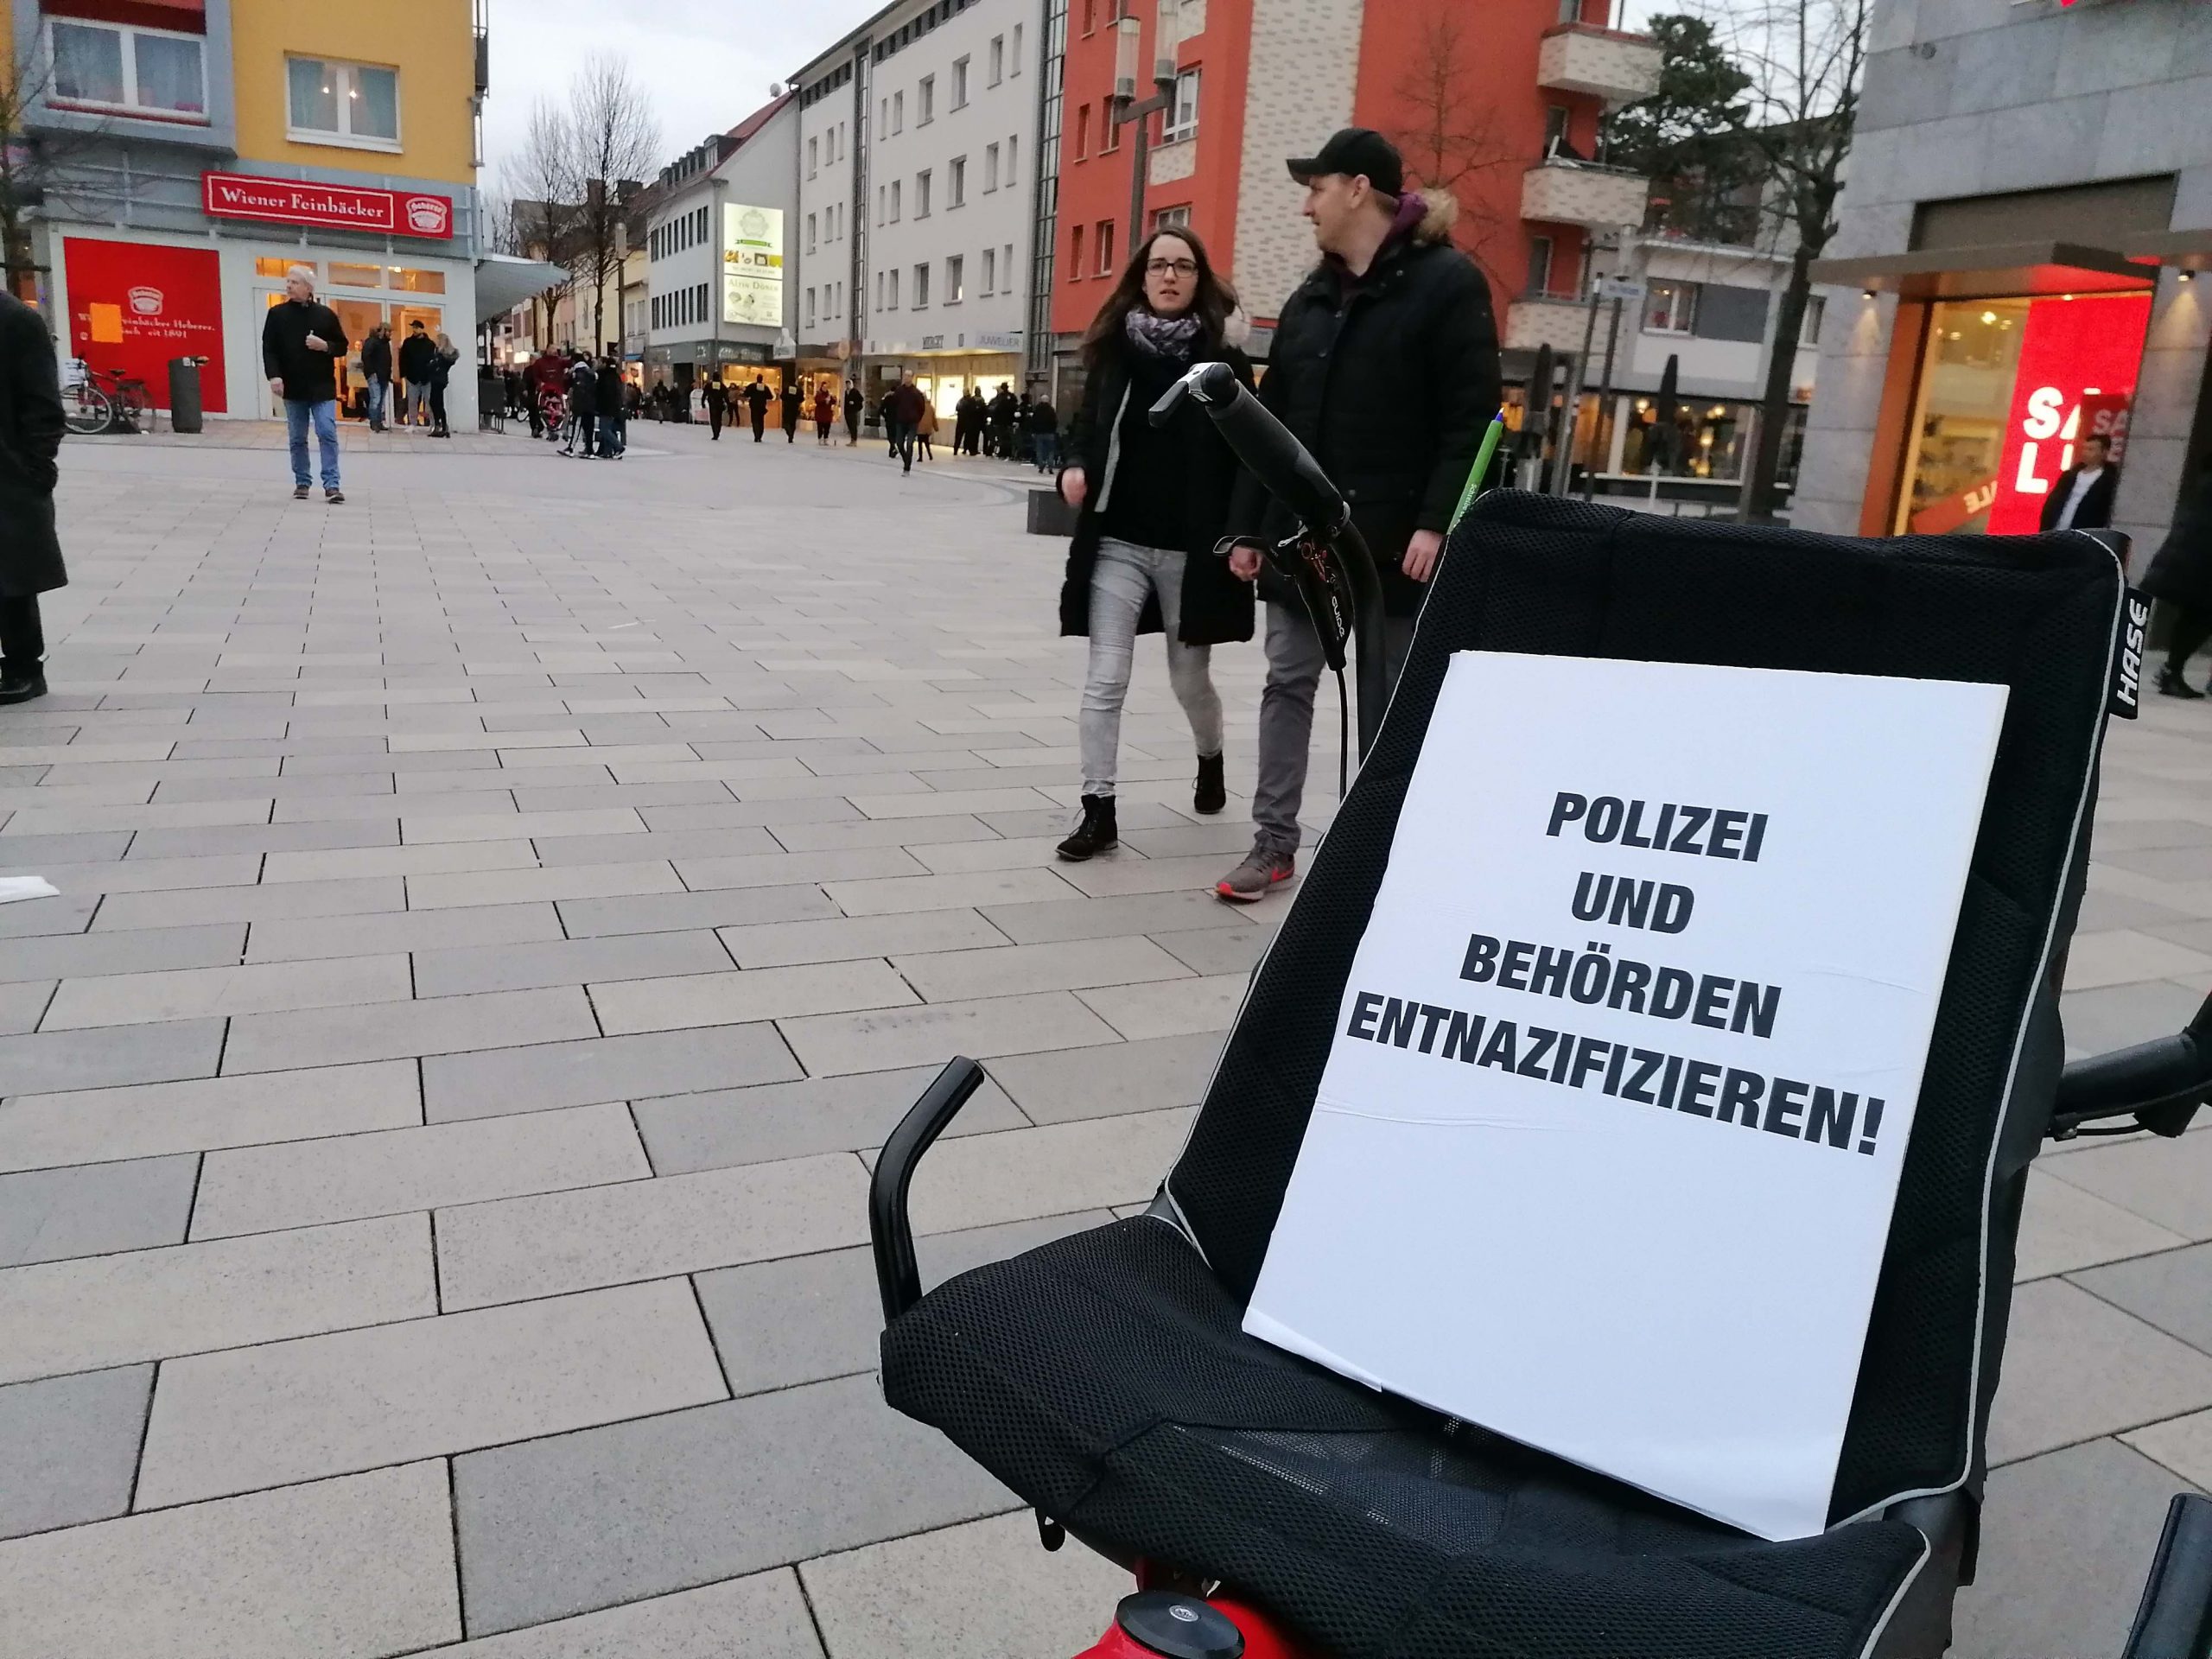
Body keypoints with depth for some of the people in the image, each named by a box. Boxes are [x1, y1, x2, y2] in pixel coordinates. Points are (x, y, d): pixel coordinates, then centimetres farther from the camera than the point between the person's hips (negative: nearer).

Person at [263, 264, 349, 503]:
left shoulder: (326, 315, 4)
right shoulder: (277, 314, 4)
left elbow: (342, 347, 9)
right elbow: (269, 349, 0)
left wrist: (325, 346, -12)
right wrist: (274, 376, -13)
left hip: (322, 387, -1)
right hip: (293, 388, 1)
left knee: (328, 434, -9)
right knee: (297, 439, 7)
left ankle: (331, 485, -8)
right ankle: (301, 483, 16)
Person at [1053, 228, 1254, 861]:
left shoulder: (1225, 363, -2)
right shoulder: (1113, 351, 5)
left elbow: (1244, 457, -3)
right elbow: (1087, 427, 12)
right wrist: (1075, 468, -9)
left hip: (1191, 548, -1)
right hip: (1117, 543, 2)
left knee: (1190, 679, 13)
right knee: (1104, 681, -5)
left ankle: (1210, 762, 43)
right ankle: (1099, 811, 1)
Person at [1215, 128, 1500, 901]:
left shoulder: (1446, 281, -5)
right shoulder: (1309, 299, 14)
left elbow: (1471, 418, -12)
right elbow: (1272, 420, 14)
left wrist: (1437, 521, -21)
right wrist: (1247, 525, 9)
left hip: (1394, 536, -6)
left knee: (1394, 699, 5)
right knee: (1288, 682, 6)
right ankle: (1274, 842, 13)